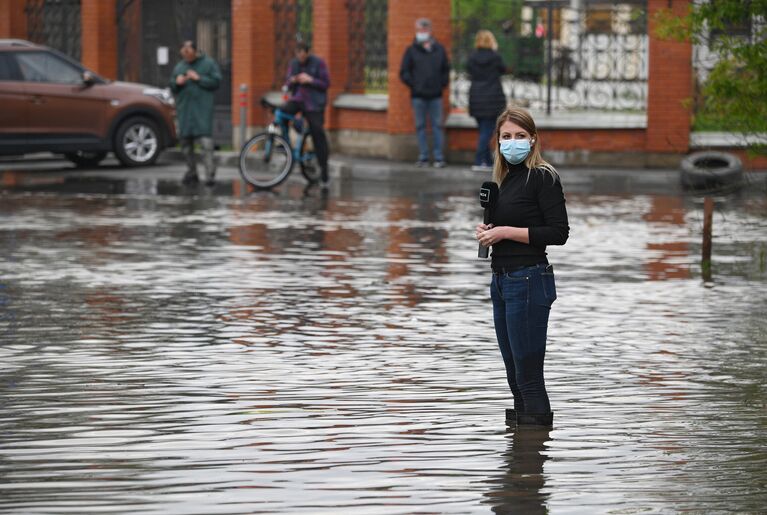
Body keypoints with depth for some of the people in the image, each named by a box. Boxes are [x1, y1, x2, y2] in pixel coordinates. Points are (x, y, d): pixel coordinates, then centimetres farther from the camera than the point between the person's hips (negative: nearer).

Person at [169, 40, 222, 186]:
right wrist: (177, 83, -3)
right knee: (186, 142, 8)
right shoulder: (179, 67, 16)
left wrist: (199, 78, -13)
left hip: (202, 110, -5)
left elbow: (216, 81, -4)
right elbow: (172, 87, 19)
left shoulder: (208, 63, 3)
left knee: (206, 141, -15)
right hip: (184, 109, 5)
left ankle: (210, 174, -18)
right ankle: (191, 173, 20)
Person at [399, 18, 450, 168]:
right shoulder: (411, 51, 4)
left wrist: (443, 84, 3)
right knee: (420, 127, 2)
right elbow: (404, 73, 4)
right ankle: (423, 157, 5)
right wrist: (413, 84, -8)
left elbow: (446, 70, 17)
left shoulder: (439, 50, 10)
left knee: (437, 126, -1)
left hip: (435, 95, 1)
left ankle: (439, 157, 1)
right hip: (418, 96, -1)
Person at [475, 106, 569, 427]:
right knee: (514, 374, 12)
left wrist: (504, 232, -15)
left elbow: (558, 232, -16)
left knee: (528, 374, -8)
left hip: (529, 281, -9)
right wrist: (487, 231, 2)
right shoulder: (504, 178, 14)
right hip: (501, 280, 9)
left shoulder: (542, 177, -9)